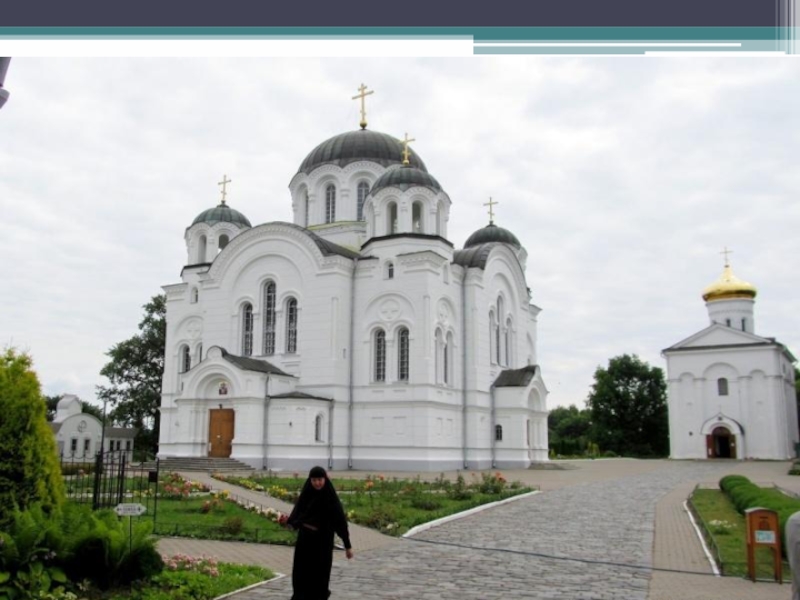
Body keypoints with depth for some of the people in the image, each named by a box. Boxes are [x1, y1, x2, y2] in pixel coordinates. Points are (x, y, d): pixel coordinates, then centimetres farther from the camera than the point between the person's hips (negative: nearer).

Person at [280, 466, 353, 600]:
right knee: (300, 574, 5)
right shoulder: (306, 495, 1)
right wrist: (287, 521, -21)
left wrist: (348, 545, -8)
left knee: (320, 575, -1)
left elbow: (341, 521, -8)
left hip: (322, 542, -4)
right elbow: (297, 515, 2)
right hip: (305, 540, 4)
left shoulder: (331, 498, -10)